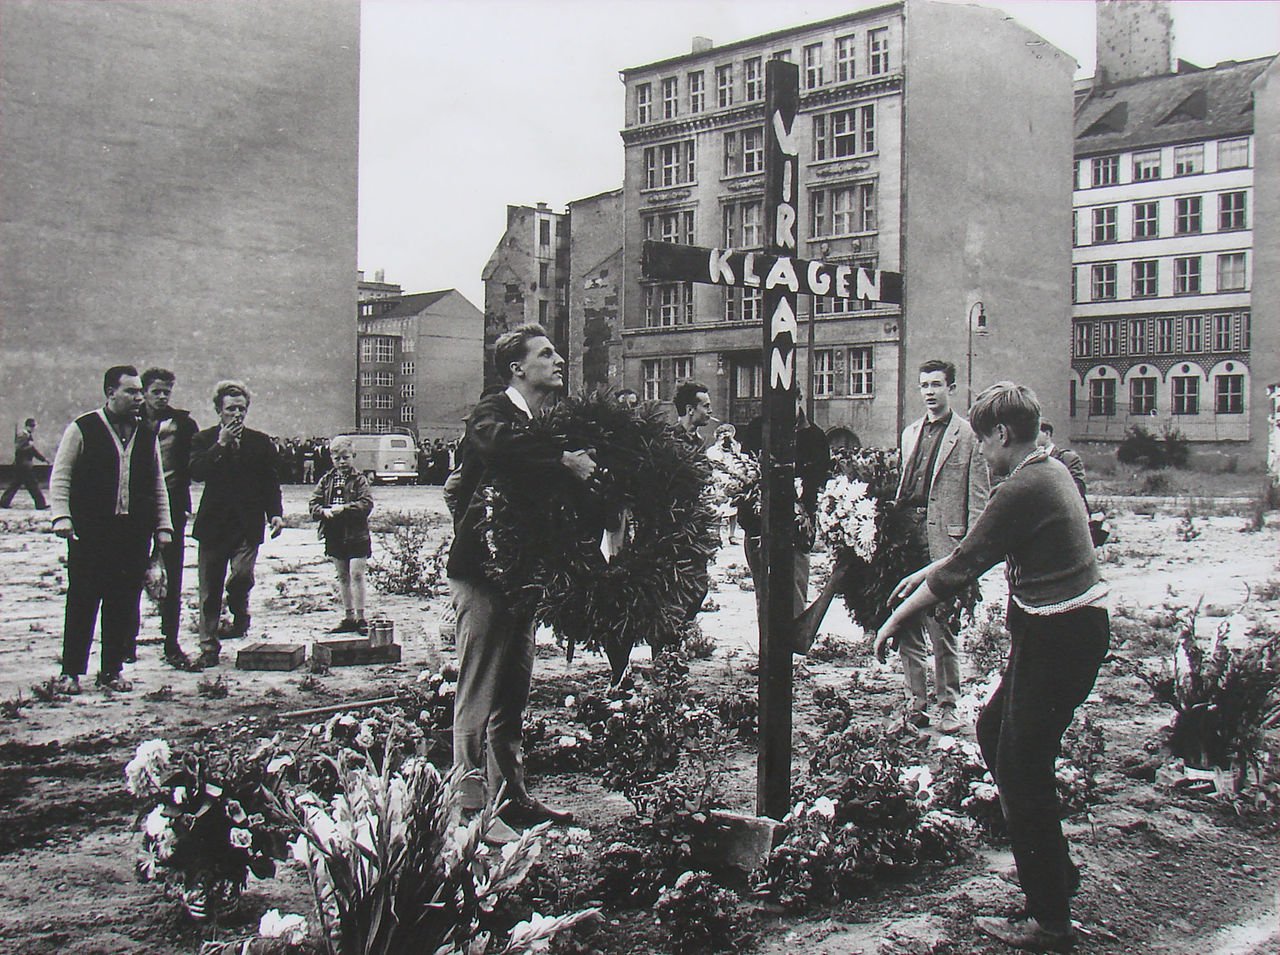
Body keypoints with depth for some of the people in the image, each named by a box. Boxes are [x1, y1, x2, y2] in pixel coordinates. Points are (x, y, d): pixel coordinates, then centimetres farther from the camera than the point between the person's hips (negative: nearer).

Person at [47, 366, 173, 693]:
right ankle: (71, 672, 10)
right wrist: (62, 516, -10)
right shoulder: (82, 429, 0)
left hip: (134, 534, 4)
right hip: (89, 532, -4)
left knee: (125, 605, 6)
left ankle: (112, 671, 16)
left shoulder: (146, 434, 13)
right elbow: (60, 476, 1)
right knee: (82, 602, 0)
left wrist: (162, 526, 12)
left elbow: (158, 484, 17)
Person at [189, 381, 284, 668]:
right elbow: (196, 472, -12)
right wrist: (221, 444, -16)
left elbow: (271, 482, 12)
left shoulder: (260, 442, 9)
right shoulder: (204, 440, 5)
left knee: (242, 576, -19)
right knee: (209, 589, 4)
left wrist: (275, 513, 0)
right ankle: (209, 648, 13)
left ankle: (239, 613, 14)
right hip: (213, 523, 0)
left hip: (248, 524, 0)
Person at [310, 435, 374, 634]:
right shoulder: (326, 480, 10)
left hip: (356, 535, -5)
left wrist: (344, 508, -22)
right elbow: (314, 503, 5)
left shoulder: (359, 479, -3)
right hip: (334, 535, 5)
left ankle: (360, 617, -3)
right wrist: (323, 511, -15)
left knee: (356, 574, -9)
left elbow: (366, 504, -14)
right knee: (342, 576, 12)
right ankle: (349, 617, 20)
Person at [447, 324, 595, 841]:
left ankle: (512, 797, 25)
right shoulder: (491, 413, -10)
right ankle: (471, 806, 2)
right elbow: (503, 445, -33)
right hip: (482, 570, -9)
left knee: (514, 691, 15)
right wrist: (564, 459, -33)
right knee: (479, 692, -4)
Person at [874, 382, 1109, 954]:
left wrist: (895, 622, -9)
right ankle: (1057, 871, 31)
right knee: (994, 730, 21)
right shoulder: (1051, 471, 11)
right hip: (1076, 627, 10)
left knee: (1020, 769, -3)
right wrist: (926, 573, 26)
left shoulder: (1022, 490, -20)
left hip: (1057, 638, -10)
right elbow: (981, 545, 22)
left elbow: (962, 568, -18)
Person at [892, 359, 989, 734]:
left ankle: (947, 706, 7)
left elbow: (978, 494, -3)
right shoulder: (910, 432, 18)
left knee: (942, 625, -4)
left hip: (944, 536, -6)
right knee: (908, 624, 7)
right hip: (908, 531, 6)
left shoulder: (967, 434, 0)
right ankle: (915, 701, 17)